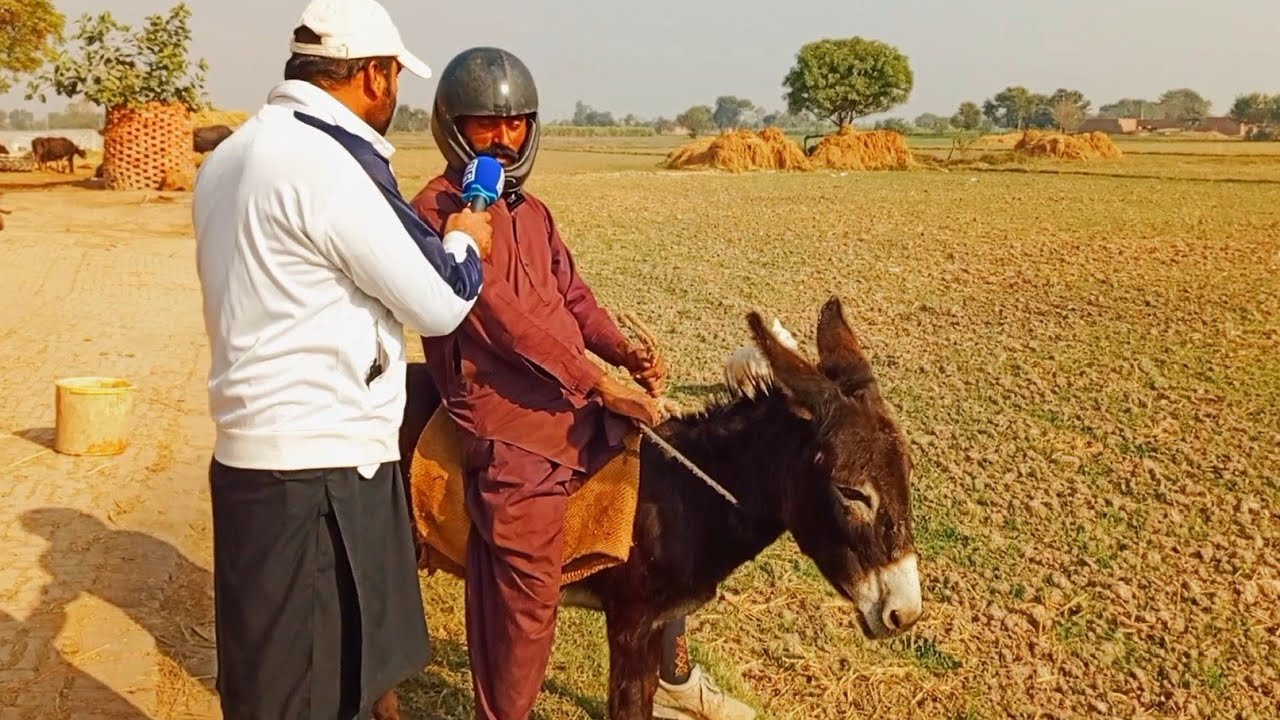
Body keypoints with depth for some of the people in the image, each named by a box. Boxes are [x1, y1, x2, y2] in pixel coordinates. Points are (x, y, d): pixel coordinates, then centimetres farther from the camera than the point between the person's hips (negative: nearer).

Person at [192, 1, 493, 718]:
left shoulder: (232, 155, 12)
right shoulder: (328, 163, -18)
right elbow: (441, 305, -13)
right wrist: (466, 241, 7)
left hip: (258, 449, 9)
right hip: (319, 468, -9)